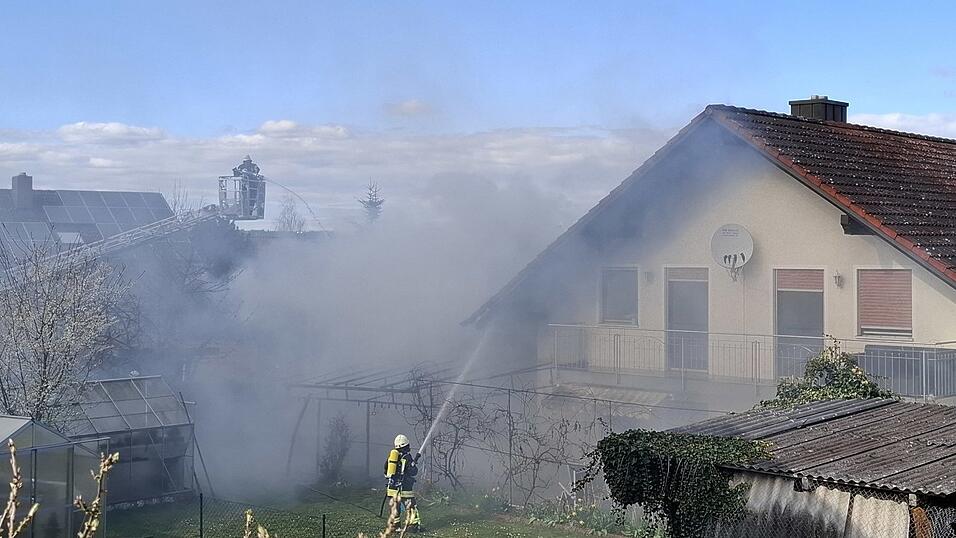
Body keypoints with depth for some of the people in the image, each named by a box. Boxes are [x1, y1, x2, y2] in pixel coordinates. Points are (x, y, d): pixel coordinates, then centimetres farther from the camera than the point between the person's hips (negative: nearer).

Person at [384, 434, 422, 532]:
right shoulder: (407, 457, -10)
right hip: (404, 488, -6)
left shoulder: (391, 455, 9)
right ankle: (414, 525, 2)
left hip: (392, 487, 6)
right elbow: (413, 472, -8)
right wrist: (415, 463, 10)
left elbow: (386, 471, 15)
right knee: (411, 507, 3)